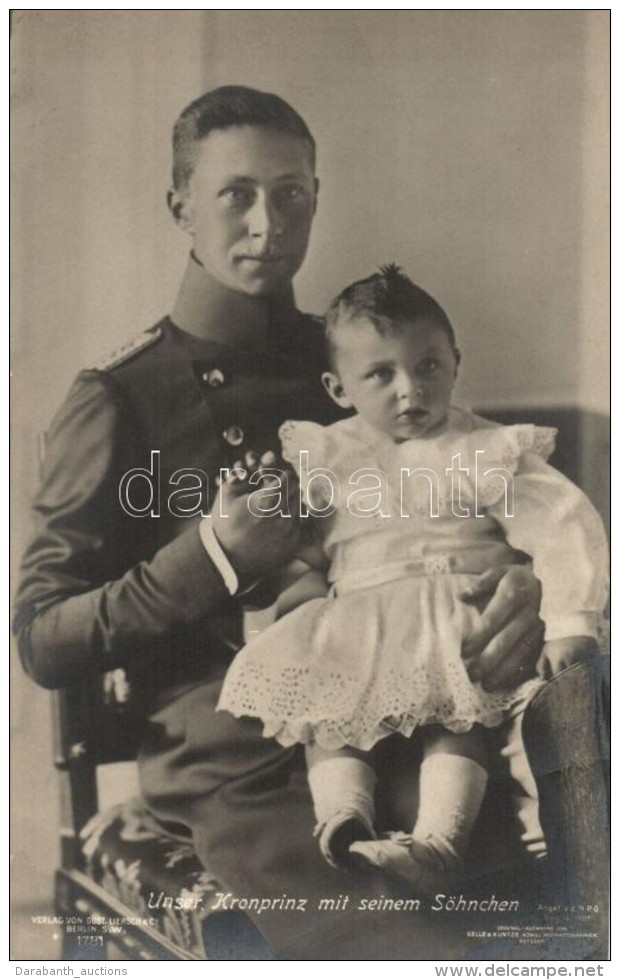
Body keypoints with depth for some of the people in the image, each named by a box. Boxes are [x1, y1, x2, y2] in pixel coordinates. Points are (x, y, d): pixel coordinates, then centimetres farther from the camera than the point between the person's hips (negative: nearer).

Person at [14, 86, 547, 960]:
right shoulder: (119, 400, 1)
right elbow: (41, 643, 0)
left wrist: (522, 586, -4)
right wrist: (212, 556, -14)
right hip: (242, 772, -4)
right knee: (420, 953, -26)